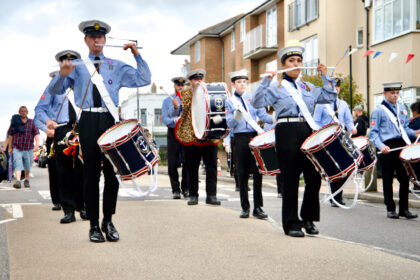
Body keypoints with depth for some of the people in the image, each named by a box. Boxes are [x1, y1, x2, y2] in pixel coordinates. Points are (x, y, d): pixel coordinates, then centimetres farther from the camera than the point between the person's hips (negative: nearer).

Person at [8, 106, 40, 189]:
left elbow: (36, 134, -3)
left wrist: (37, 144, -18)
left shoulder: (31, 122, 3)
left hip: (28, 148, 1)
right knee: (18, 165, -15)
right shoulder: (15, 122, 5)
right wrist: (10, 147, 12)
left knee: (27, 166, 10)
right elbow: (11, 135, 12)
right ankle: (18, 181, -24)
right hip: (17, 148, -1)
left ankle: (26, 180, 30)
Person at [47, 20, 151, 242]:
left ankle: (108, 221, 13)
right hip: (89, 121, -1)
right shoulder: (77, 67, 13)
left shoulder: (117, 66, 16)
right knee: (91, 172, -1)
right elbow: (54, 90, 6)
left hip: (111, 120, 1)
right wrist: (62, 75, -14)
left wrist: (137, 55, -1)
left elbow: (144, 80, 9)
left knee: (112, 171, 0)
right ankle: (94, 225, 6)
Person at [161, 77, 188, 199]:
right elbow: (164, 118, 1)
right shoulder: (167, 100, 11)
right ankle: (175, 190, 7)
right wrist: (174, 120, -19)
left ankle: (185, 188, 10)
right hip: (173, 133, 0)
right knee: (172, 164, -2)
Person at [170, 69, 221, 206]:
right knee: (192, 168, 4)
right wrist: (176, 106, -19)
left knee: (211, 166, -1)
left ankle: (211, 195, 4)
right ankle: (193, 195, 13)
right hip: (190, 136, 0)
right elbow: (173, 114, 4)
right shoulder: (184, 95, 8)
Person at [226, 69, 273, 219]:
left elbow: (263, 115, 8)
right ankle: (245, 207, 13)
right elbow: (229, 123, 0)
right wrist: (236, 115, -20)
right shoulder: (230, 102, 7)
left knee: (258, 172, -2)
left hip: (255, 136, 1)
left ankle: (258, 208, 4)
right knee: (242, 174, 3)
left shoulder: (253, 99, 13)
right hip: (240, 138, -1)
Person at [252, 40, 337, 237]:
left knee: (314, 177, 0)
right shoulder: (276, 88, 4)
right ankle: (291, 223, 8)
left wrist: (325, 76, 12)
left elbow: (330, 97, 18)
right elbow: (257, 102, -9)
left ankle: (308, 218, 18)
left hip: (308, 131, 5)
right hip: (287, 132, -4)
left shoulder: (308, 87, 20)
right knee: (291, 179, -2)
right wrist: (266, 80, -15)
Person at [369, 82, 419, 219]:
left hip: (402, 146, 4)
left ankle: (404, 208, 10)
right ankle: (390, 209, 13)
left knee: (405, 178, 2)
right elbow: (373, 133, -5)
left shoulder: (402, 108, 17)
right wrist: (381, 146, -21)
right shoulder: (378, 111, 0)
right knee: (388, 180, 3)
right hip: (387, 148, -4)